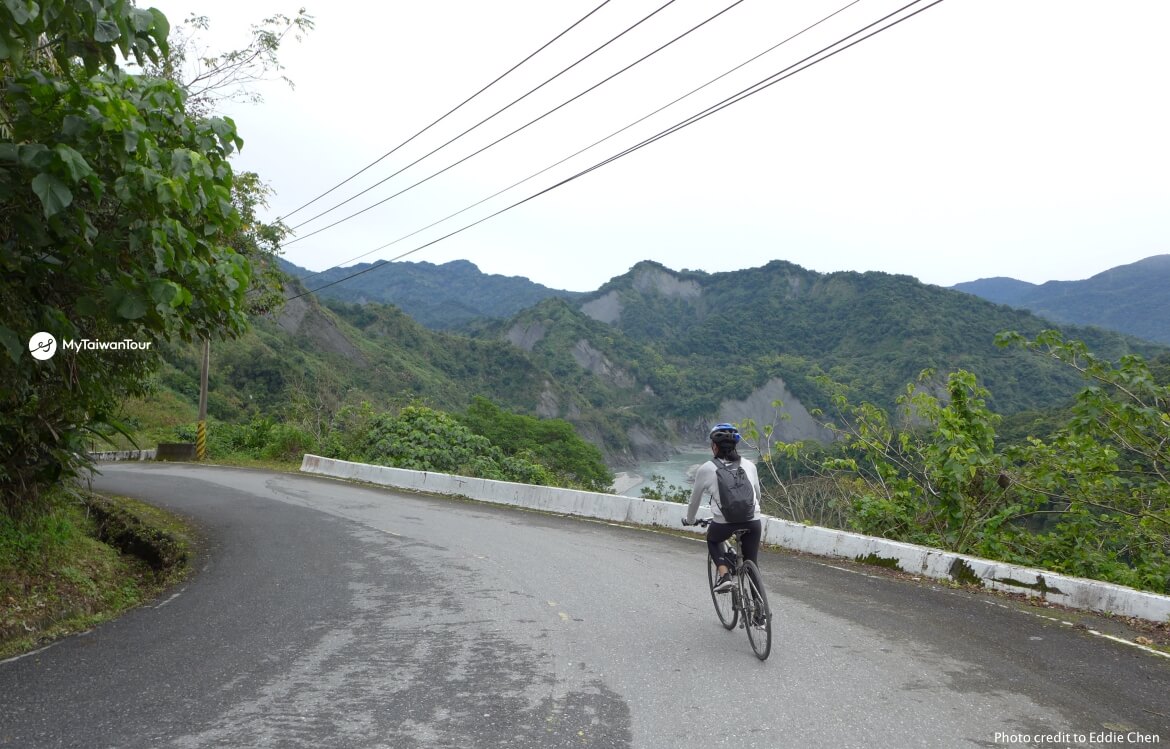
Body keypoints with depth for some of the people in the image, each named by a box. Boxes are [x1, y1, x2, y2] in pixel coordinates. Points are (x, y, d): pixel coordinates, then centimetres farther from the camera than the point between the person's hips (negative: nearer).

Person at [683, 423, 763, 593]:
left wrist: (689, 520, 33)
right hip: (753, 522, 2)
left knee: (712, 539, 30)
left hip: (724, 523, -2)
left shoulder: (706, 469, 5)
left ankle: (724, 575, 10)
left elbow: (695, 498, 16)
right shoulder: (749, 465, 12)